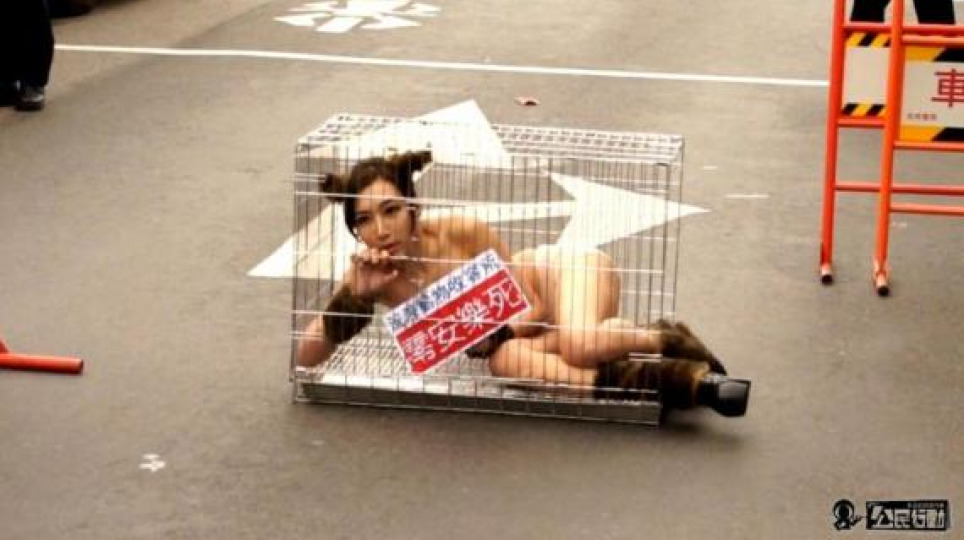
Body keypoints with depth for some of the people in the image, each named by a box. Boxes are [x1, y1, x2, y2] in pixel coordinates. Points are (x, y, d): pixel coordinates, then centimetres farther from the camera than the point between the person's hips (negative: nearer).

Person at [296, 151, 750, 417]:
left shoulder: (462, 233, -25)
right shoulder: (368, 274, -13)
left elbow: (533, 307, -15)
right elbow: (306, 359, -15)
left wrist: (495, 334, -35)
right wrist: (353, 297, -28)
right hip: (520, 329, 5)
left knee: (579, 344, -43)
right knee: (504, 362, -37)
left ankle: (668, 338, -11)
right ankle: (682, 378, -31)